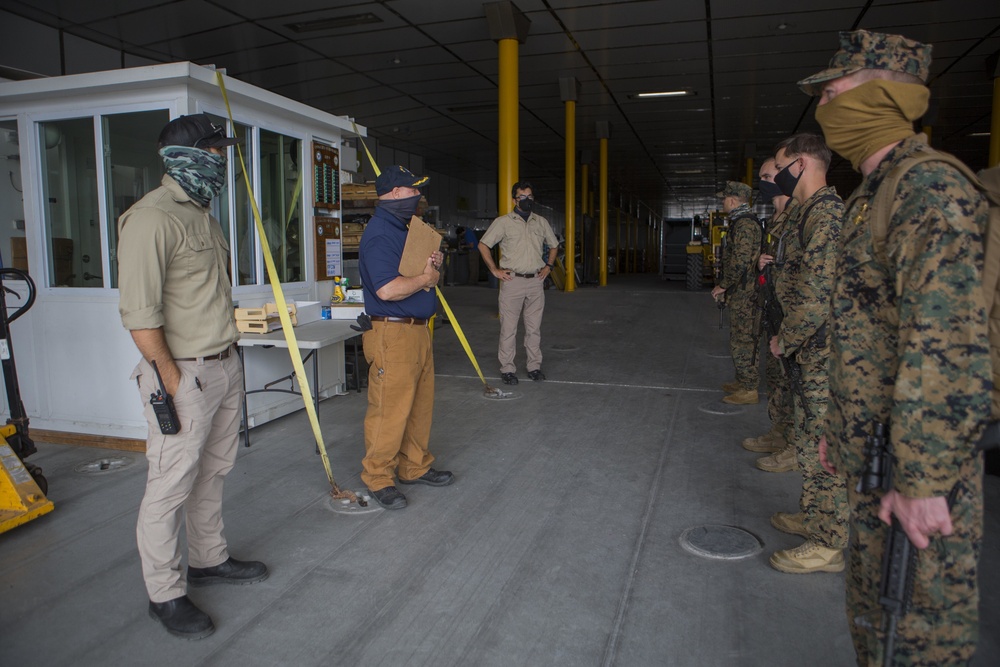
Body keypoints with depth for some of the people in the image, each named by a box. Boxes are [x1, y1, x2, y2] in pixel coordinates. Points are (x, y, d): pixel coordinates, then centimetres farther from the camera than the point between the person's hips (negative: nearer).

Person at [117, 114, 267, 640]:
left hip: (224, 367, 9)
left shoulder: (201, 214, 15)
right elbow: (139, 313, -21)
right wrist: (170, 382, -19)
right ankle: (165, 594, 17)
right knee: (171, 485, 2)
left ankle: (209, 560, 35)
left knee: (212, 473, 19)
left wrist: (227, 356, 17)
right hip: (183, 375, -9)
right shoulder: (152, 218, -16)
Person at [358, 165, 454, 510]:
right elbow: (387, 289, -28)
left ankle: (415, 467, 30)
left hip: (417, 329, 10)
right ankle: (378, 479, 12)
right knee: (389, 410, -2)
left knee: (420, 404, 16)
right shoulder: (379, 233, -17)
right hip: (393, 333, -10)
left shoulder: (401, 228, 16)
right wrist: (426, 278, -13)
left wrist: (433, 262, 6)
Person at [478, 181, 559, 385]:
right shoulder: (503, 222, 0)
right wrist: (494, 270, -4)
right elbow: (483, 245, 1)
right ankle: (507, 369, 6)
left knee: (534, 327, 9)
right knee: (508, 328, -1)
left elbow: (554, 245, 26)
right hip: (512, 281, -4)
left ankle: (534, 366, 18)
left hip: (536, 281, 4)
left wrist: (548, 266, 13)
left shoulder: (541, 222, 12)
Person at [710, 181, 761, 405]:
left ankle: (749, 390, -1)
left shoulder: (744, 224, -17)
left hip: (744, 294, -11)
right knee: (741, 339, 17)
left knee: (742, 341, -6)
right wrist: (726, 286, 19)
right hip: (741, 294, 11)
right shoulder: (741, 222, 16)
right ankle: (743, 381, 27)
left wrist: (723, 286, -15)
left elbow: (740, 262, -24)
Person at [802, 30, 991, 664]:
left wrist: (923, 479, -25)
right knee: (873, 607, 22)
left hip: (915, 460, -9)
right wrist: (841, 428, 22)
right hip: (872, 452, 9)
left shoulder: (932, 189, -17)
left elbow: (948, 348, -25)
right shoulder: (874, 195, 15)